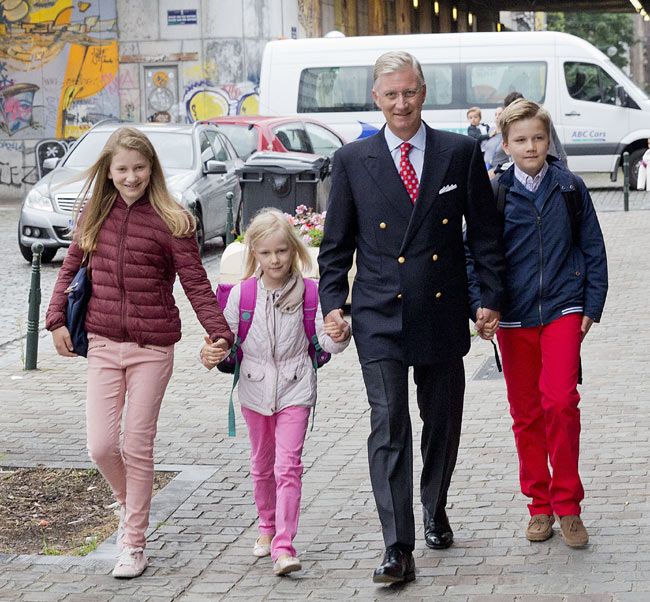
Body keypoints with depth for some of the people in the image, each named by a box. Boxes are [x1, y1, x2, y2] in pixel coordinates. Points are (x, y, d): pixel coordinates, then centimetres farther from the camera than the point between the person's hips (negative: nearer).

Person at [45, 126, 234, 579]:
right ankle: (130, 505, 30)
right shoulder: (95, 216, 5)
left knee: (137, 447, 3)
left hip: (153, 350, -3)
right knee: (101, 446, -2)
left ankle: (134, 545, 16)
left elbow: (196, 285, -10)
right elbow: (71, 269, 16)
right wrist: (57, 319, 5)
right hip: (103, 345, 3)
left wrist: (220, 333, -22)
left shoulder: (171, 222, -8)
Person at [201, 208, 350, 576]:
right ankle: (268, 528, 37)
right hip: (255, 389, 3)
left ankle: (283, 547, -15)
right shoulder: (241, 294, -4)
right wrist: (212, 355, -19)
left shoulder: (308, 293, -8)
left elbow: (327, 341, -9)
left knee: (288, 466, -11)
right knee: (262, 466, 17)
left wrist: (340, 335, -31)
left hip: (295, 388, -3)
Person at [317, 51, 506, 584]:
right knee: (389, 428, -10)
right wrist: (333, 302, -3)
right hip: (379, 319, -1)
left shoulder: (462, 154, 2)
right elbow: (336, 244, 7)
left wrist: (491, 296, 0)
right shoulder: (353, 161, 2)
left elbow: (485, 233, 5)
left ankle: (435, 513, 39)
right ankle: (398, 549, -10)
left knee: (443, 423, 14)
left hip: (442, 315, 2)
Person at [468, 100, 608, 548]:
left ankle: (567, 505, -3)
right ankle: (540, 505, 19)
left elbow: (593, 248, 9)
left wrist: (592, 305, 4)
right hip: (514, 316, 1)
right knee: (525, 414, 7)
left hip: (562, 310, -1)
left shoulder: (570, 189, 2)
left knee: (560, 402, -15)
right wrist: (481, 306, -7)